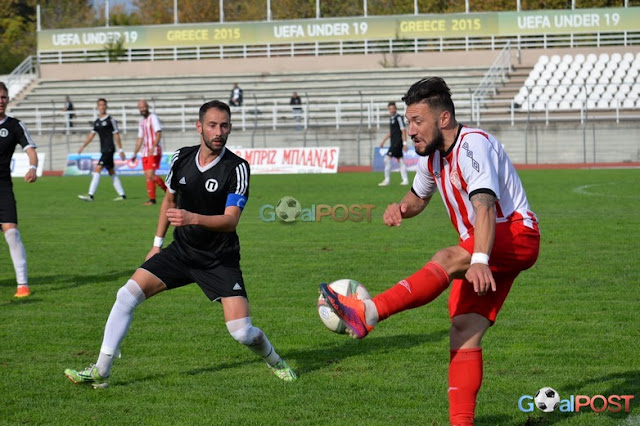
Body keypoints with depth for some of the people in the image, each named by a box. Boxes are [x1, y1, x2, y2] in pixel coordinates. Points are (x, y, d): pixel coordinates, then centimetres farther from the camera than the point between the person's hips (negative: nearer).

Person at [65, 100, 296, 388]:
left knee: (242, 332, -14)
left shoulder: (237, 168, -15)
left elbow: (230, 220, -24)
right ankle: (100, 373, -5)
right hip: (181, 251, 4)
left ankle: (275, 362, 20)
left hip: (220, 261, -4)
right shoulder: (181, 158, -1)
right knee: (128, 294, -12)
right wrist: (157, 243, 18)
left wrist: (193, 218, -39)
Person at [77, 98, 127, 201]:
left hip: (109, 149, -8)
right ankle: (122, 195, 16)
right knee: (112, 173, 10)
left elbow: (116, 135, -6)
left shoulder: (111, 120, -6)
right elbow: (91, 135, 15)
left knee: (97, 170, -15)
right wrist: (83, 146, 6)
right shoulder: (97, 122, 14)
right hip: (103, 150, 8)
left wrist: (121, 150, -6)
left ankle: (90, 195, -18)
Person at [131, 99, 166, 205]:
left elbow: (159, 134, -17)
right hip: (145, 152, 8)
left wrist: (153, 147, -29)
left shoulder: (153, 118, -6)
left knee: (150, 175, -15)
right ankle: (152, 199, 9)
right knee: (147, 176, 3)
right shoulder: (142, 121, 18)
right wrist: (135, 154, 21)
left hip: (154, 152, -8)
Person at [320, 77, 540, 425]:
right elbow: (419, 197, 27)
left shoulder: (472, 145, -20)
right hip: (481, 248, 9)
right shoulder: (431, 156, 8)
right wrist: (401, 208, 1)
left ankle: (367, 313, -47)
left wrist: (479, 260, -48)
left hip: (516, 234, -9)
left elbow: (484, 205, -34)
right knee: (464, 330, -5)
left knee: (447, 260, -33)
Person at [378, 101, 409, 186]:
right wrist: (383, 141, 25)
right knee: (400, 160, 9)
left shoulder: (398, 117, -11)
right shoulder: (391, 118, 16)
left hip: (397, 142, -9)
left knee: (387, 158, -12)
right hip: (393, 143, 9)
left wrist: (404, 143, -20)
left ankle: (387, 180, -11)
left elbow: (403, 131, -15)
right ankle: (405, 180, 10)